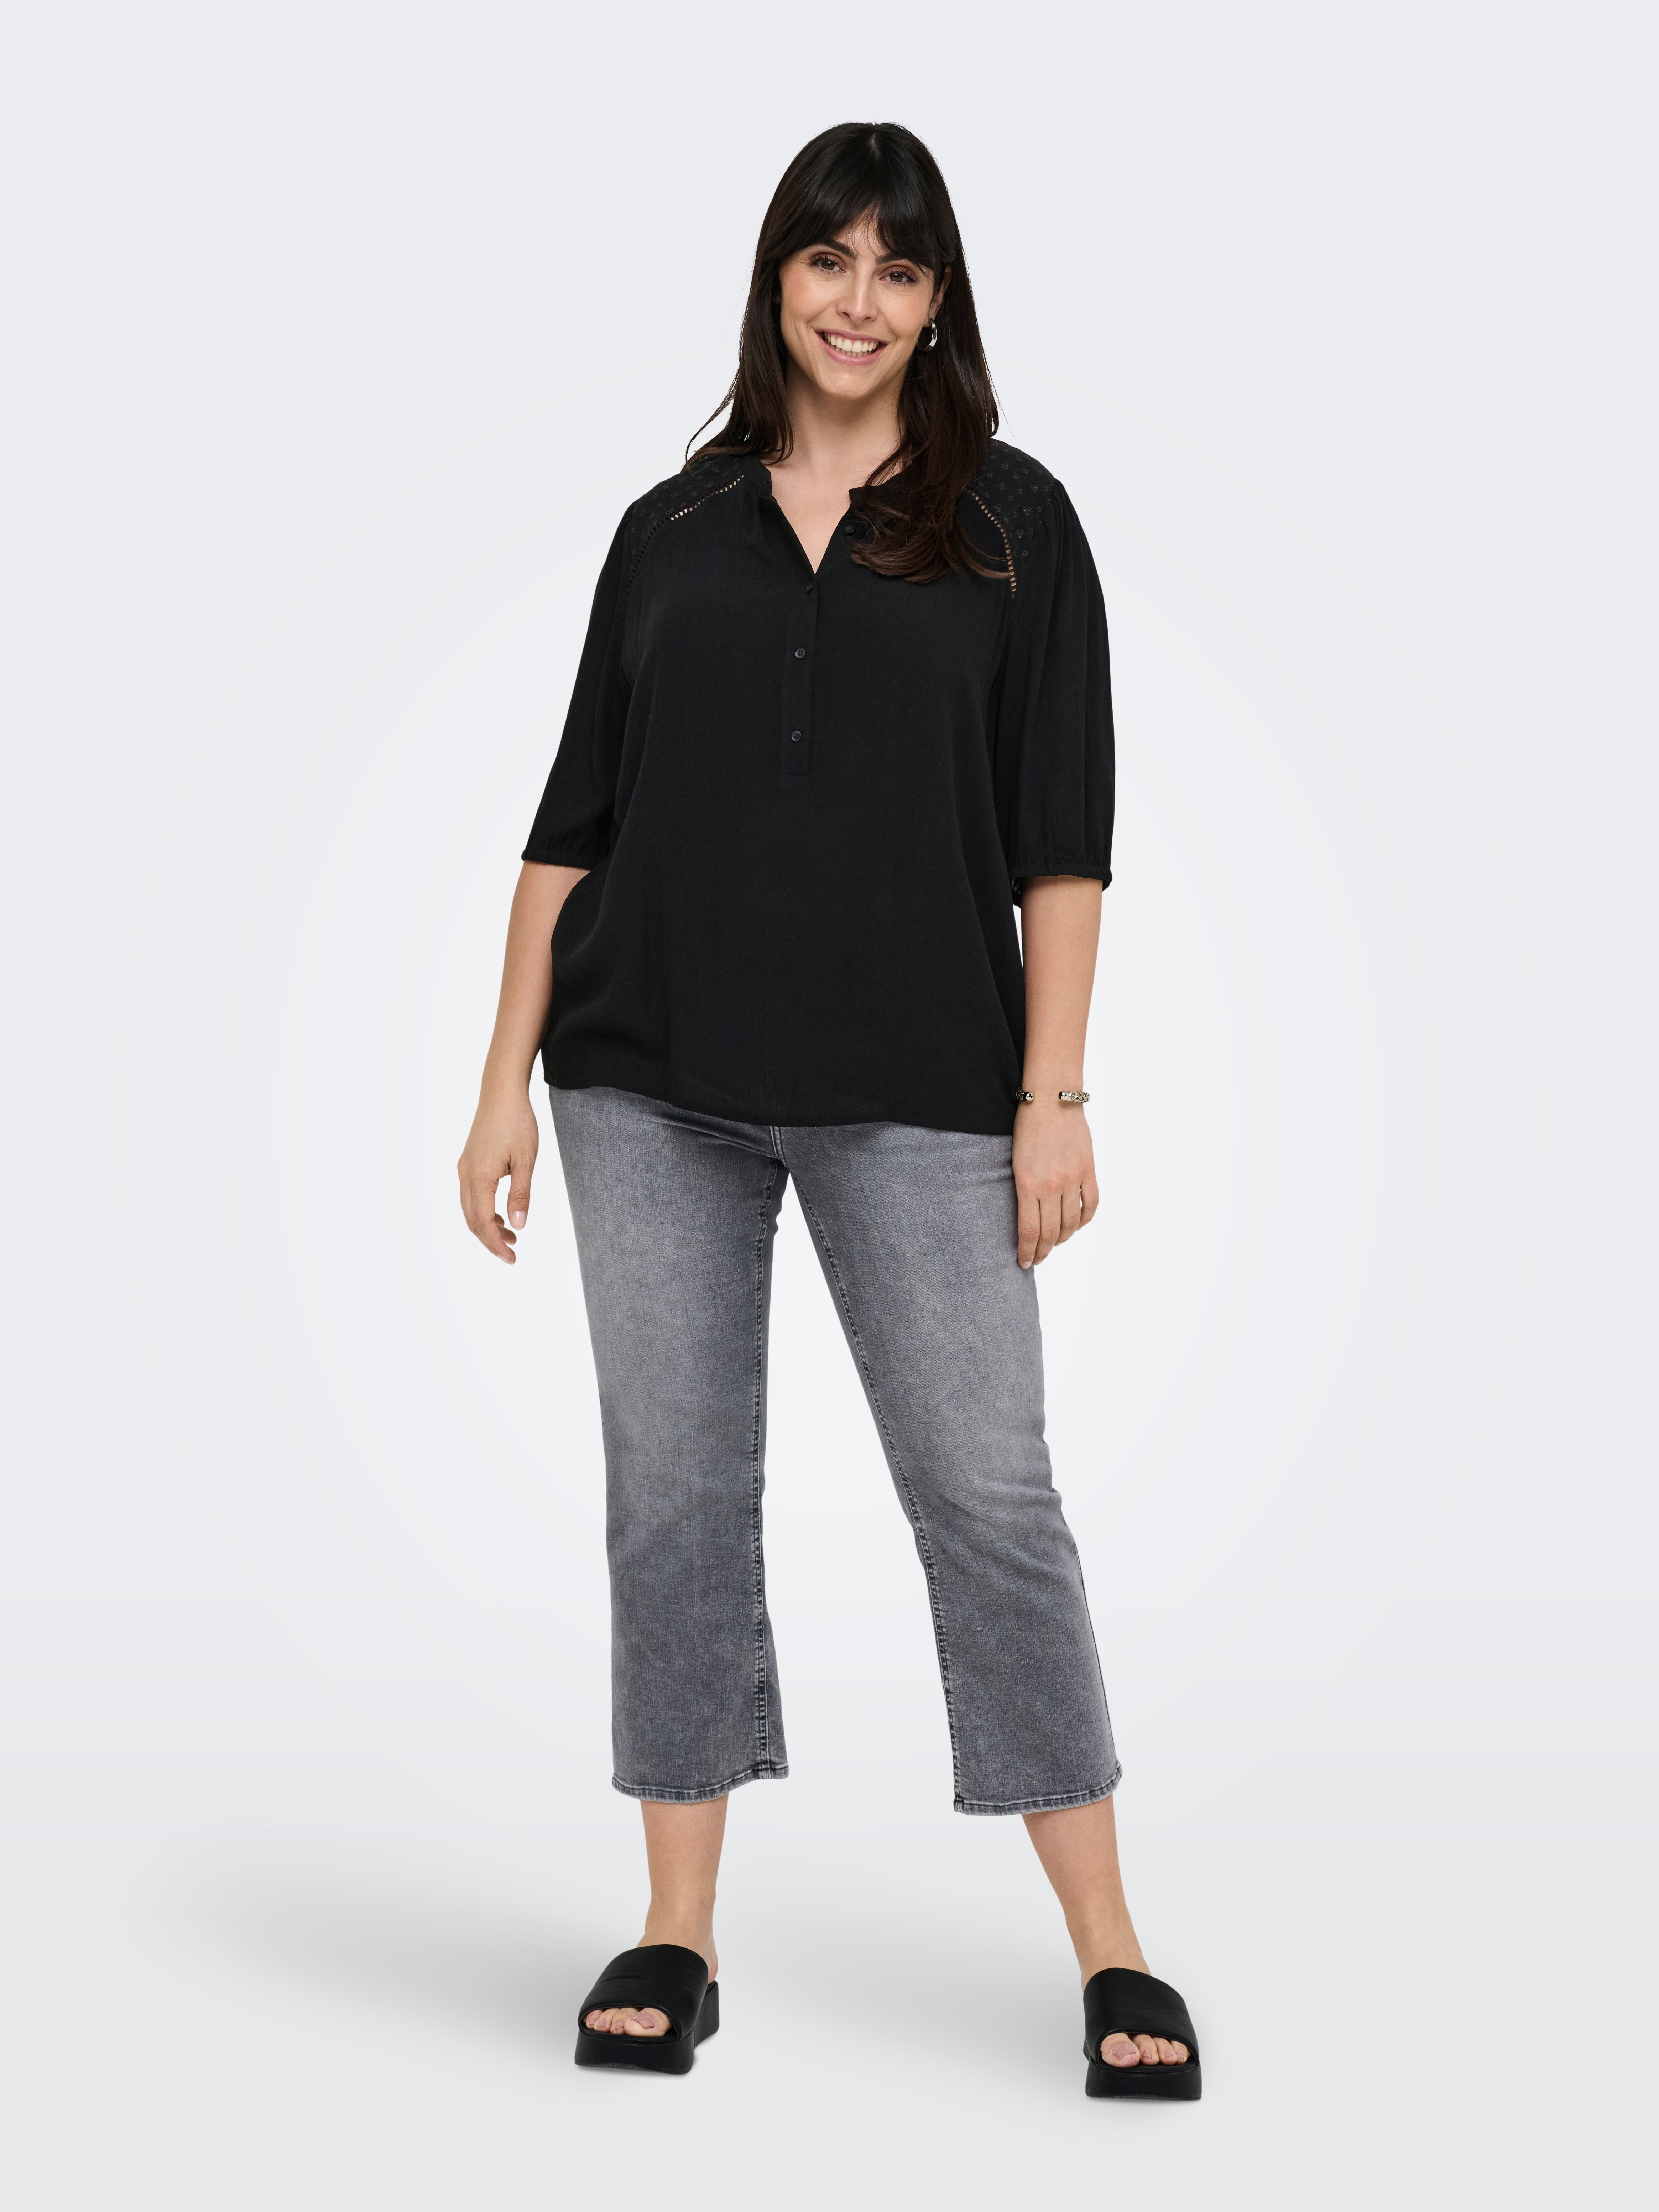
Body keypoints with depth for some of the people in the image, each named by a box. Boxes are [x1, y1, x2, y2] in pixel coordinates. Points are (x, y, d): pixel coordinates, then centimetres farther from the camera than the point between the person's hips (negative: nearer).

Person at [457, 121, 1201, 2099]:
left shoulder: (1011, 521, 6)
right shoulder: (672, 529, 12)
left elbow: (1063, 833, 2)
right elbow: (574, 820, 11)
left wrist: (1053, 1093, -6)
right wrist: (507, 1082, 6)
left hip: (915, 1086, -2)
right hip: (652, 1079, 3)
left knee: (987, 1490, -3)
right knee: (673, 1488, 6)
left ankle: (1112, 1957, 8)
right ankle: (677, 1937, 18)